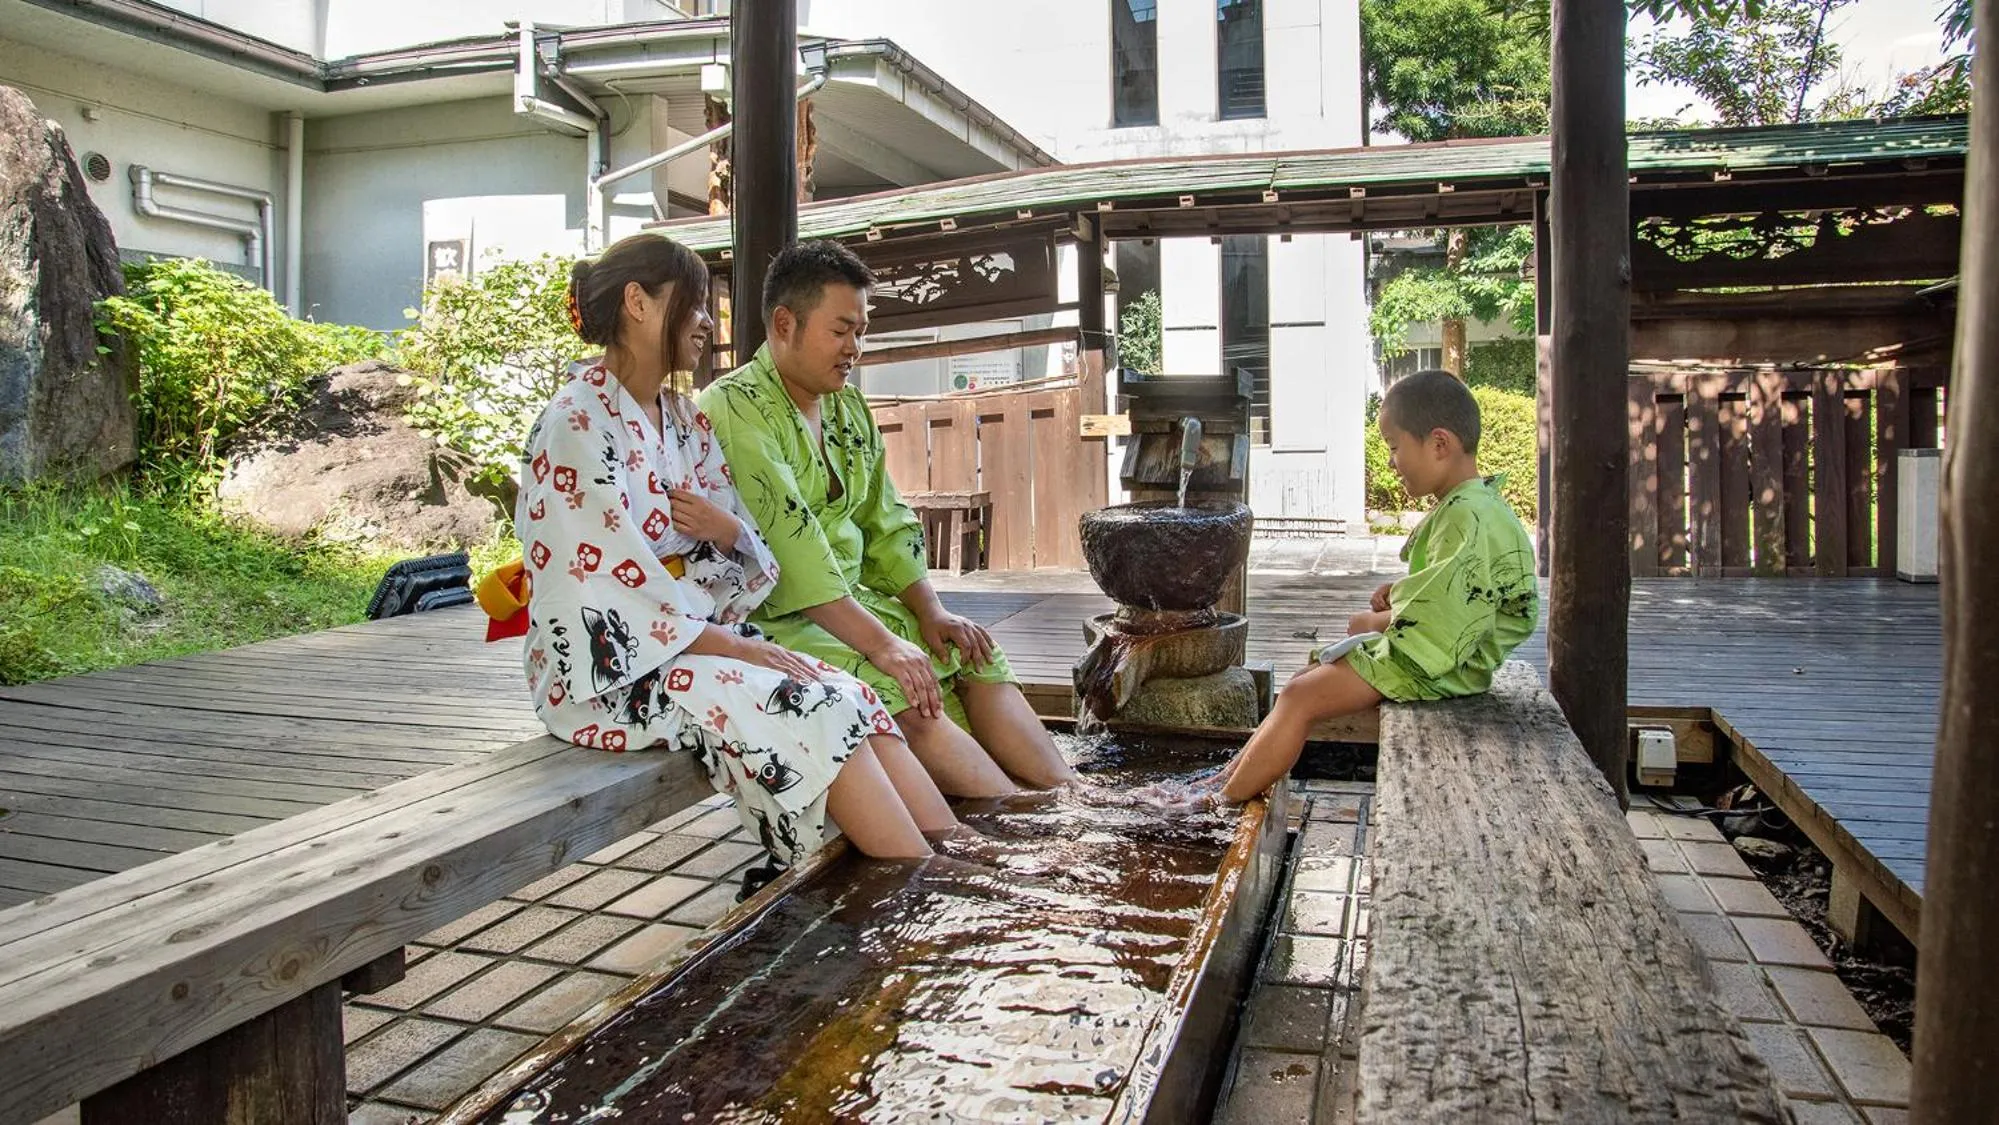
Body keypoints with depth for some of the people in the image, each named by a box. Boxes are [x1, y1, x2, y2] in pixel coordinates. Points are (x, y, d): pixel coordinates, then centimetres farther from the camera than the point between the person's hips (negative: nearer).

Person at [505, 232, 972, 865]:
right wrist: (735, 646, -20)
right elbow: (606, 578, -19)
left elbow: (752, 555, 12)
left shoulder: (687, 422, 14)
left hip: (695, 639, 7)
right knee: (808, 709, -25)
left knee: (852, 697, -16)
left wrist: (726, 529, -12)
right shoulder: (577, 422, -11)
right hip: (609, 669, -7)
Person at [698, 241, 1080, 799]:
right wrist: (879, 641, -29)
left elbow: (887, 523, 15)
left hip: (851, 601, 9)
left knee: (977, 658, -6)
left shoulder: (850, 408, 14)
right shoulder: (735, 409, -15)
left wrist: (930, 612, 0)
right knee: (899, 690, -29)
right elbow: (787, 542, -25)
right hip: (770, 620, -9)